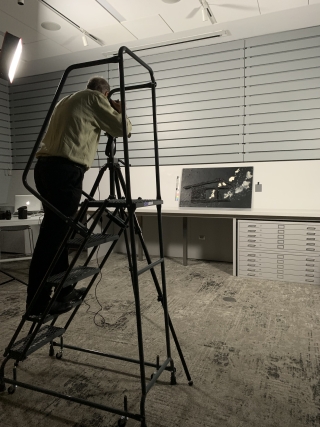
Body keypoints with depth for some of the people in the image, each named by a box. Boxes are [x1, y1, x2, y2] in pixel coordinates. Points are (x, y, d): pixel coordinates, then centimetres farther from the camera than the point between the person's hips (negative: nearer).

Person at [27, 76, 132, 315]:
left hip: (46, 167, 9)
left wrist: (112, 116, 34)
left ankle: (64, 289, 22)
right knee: (53, 235, -8)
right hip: (64, 170, -9)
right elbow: (121, 128, 1)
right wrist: (120, 112, 21)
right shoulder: (94, 98, 5)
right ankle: (38, 303, -2)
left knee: (57, 232, 12)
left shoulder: (67, 100, 29)